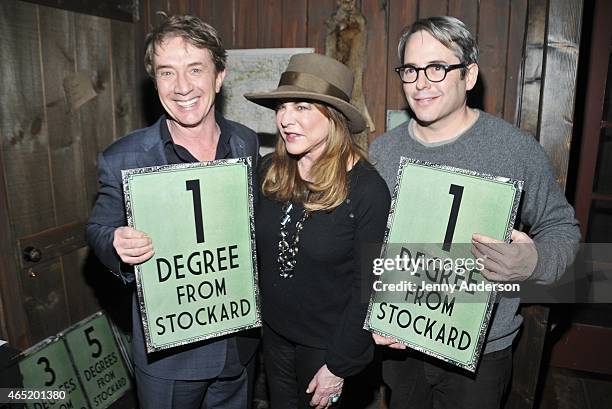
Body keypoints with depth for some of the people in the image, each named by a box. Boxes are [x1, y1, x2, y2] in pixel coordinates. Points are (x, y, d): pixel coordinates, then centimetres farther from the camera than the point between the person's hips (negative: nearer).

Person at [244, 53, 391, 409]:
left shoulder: (367, 189, -23)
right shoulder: (269, 170, -9)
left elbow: (367, 286, -17)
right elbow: (258, 250, 3)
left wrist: (338, 366, -13)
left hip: (328, 342, -4)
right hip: (272, 331, 5)